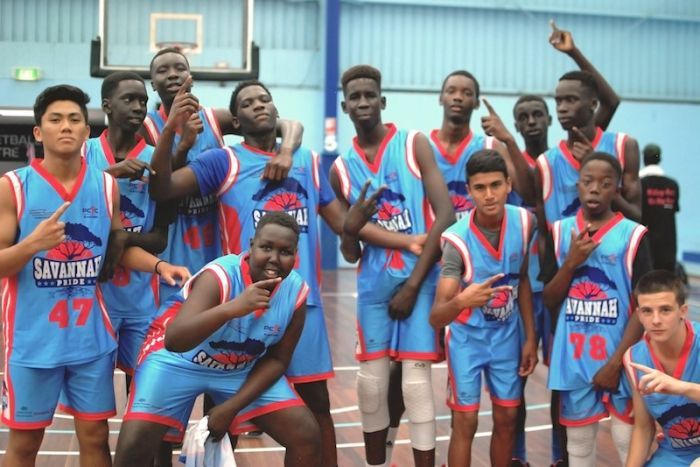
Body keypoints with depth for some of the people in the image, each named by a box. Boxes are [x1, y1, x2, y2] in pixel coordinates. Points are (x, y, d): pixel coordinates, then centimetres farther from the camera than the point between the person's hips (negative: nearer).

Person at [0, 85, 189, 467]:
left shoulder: (107, 186, 2)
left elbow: (121, 248, 12)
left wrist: (159, 265, -6)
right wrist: (31, 244, -27)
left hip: (91, 335, 3)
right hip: (33, 336, -2)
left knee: (95, 436, 10)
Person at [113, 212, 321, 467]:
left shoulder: (297, 292, -17)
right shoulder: (219, 276, -31)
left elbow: (277, 359, -5)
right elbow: (174, 340, -44)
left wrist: (231, 408, -13)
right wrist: (231, 308, -58)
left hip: (244, 368, 4)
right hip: (179, 358, -4)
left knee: (307, 437, -6)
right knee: (133, 446, -20)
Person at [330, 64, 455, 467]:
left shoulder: (414, 145, -3)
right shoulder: (341, 168, 9)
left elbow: (445, 214, -11)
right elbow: (350, 253, 13)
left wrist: (413, 283, -13)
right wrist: (350, 232, -11)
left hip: (420, 279, -4)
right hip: (374, 283, 4)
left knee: (416, 381, -6)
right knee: (371, 381, 7)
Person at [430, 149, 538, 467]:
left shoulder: (524, 221, -15)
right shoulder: (457, 239, -29)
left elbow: (523, 280, 3)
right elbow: (436, 318, -34)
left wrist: (530, 338, 2)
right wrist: (460, 301, -56)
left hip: (507, 334, 4)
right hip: (467, 335, -4)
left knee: (507, 419, 11)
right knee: (465, 422, 0)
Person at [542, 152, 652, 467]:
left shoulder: (632, 235, -7)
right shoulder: (561, 231, 2)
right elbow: (549, 301, 4)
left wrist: (616, 363, -11)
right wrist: (571, 263, -12)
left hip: (619, 358, -3)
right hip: (574, 358, 3)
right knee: (578, 441, 14)